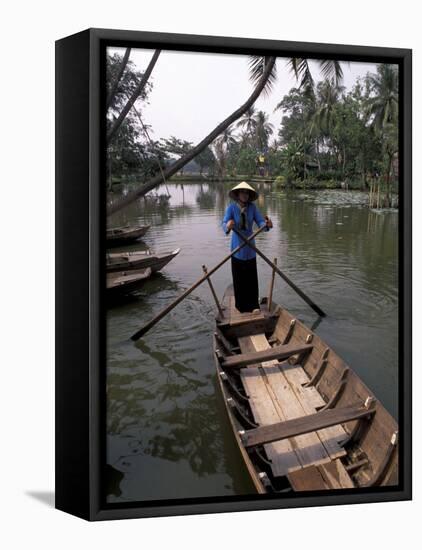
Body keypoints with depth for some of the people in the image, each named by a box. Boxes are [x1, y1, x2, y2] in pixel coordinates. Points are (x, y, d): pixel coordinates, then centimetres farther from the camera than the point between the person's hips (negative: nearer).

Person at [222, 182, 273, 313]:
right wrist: (227, 226, -47)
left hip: (250, 246, 2)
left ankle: (253, 304, 15)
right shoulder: (232, 207, -9)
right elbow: (225, 222, -23)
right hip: (237, 246, -2)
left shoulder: (252, 207, -2)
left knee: (252, 277, 4)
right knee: (238, 277, 2)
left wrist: (267, 224, -34)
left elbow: (260, 221, -10)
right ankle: (240, 305, 16)